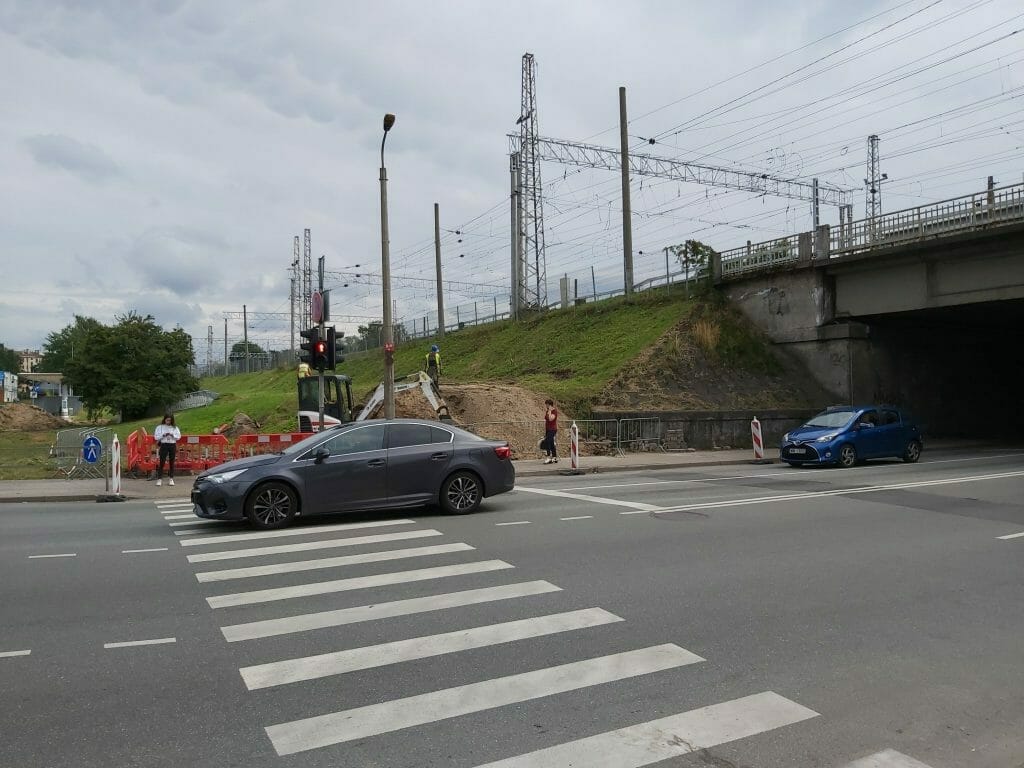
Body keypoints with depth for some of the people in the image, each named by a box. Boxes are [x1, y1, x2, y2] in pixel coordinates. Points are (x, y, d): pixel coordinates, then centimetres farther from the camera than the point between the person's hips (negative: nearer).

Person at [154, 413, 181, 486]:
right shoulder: (160, 427, 3)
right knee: (162, 462, -5)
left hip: (172, 445, 2)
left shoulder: (175, 427, 8)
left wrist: (172, 435, -13)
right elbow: (156, 437, -2)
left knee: (172, 462, 5)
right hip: (164, 445, -2)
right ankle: (159, 479, -3)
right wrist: (163, 435, -15)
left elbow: (179, 436, 3)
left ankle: (171, 479, 10)